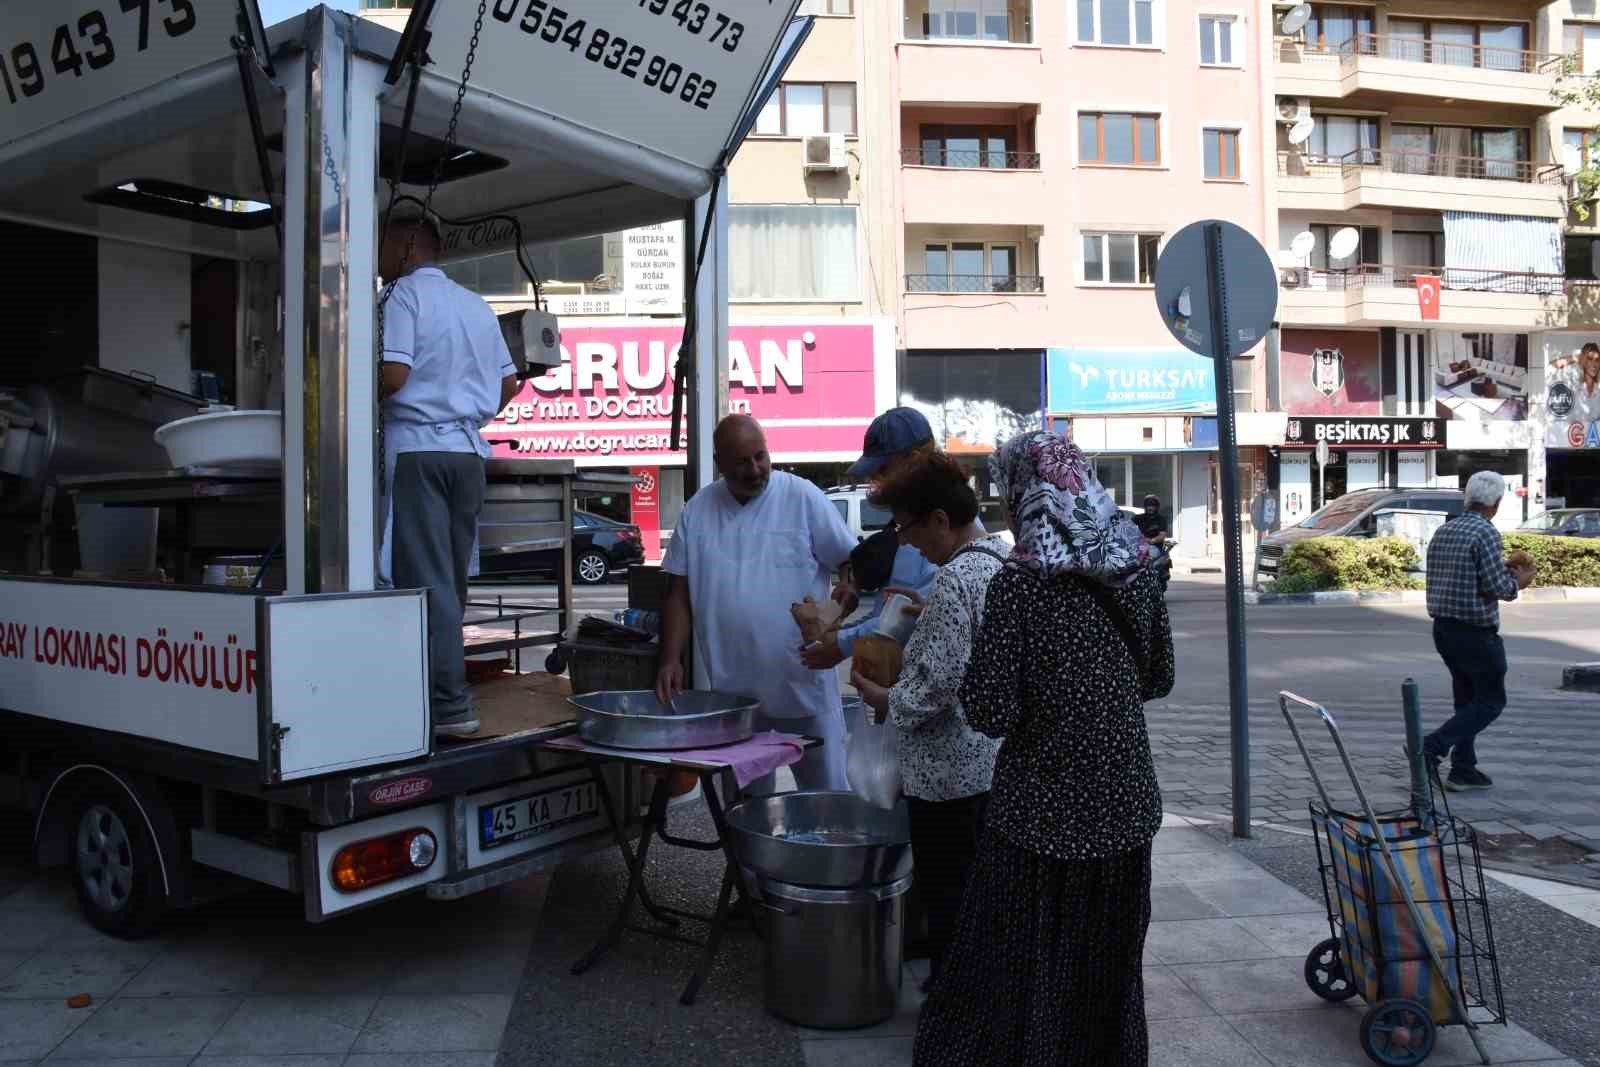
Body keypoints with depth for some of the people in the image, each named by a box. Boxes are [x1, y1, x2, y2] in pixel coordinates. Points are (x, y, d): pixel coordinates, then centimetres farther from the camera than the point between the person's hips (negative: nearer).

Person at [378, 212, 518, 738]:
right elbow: (508, 384, 19)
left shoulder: (404, 294, -2)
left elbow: (392, 375, -15)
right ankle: (445, 690, 15)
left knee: (425, 580, -6)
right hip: (467, 450, 7)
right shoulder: (476, 304, 18)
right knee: (452, 579, 10)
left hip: (417, 448, -7)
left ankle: (451, 705, -8)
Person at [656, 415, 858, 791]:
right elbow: (680, 592, 7)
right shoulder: (698, 510, 3)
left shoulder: (803, 498, -6)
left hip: (803, 685, -3)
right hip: (732, 690, 3)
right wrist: (671, 658, -3)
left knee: (826, 792, 8)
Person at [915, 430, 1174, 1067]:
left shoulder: (1020, 582, -17)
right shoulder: (1136, 566, -1)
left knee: (1019, 967, 10)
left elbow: (992, 714, -18)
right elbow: (1158, 678, 10)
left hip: (1043, 809, -5)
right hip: (1125, 800, 6)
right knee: (1109, 959, 21)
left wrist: (974, 675, 1)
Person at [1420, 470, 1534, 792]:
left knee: (1467, 699, 17)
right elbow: (1496, 587, -19)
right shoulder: (1486, 533, -15)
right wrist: (1517, 582, 2)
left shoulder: (1443, 531, 9)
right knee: (1491, 701, 4)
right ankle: (1432, 747, -8)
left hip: (1443, 628, 8)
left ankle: (1463, 770, 18)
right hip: (1476, 632, -8)